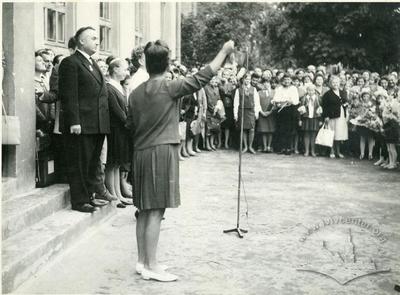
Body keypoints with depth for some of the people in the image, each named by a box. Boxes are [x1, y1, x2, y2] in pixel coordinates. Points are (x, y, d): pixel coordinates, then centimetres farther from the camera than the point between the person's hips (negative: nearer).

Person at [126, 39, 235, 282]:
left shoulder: (136, 93, 7)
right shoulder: (170, 87, -9)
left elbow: (131, 126, 13)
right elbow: (203, 77, -8)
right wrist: (225, 51, 1)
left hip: (141, 153, 7)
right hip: (162, 152, -7)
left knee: (145, 210, 13)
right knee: (156, 211, -4)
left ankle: (142, 261, 20)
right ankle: (151, 266, 0)